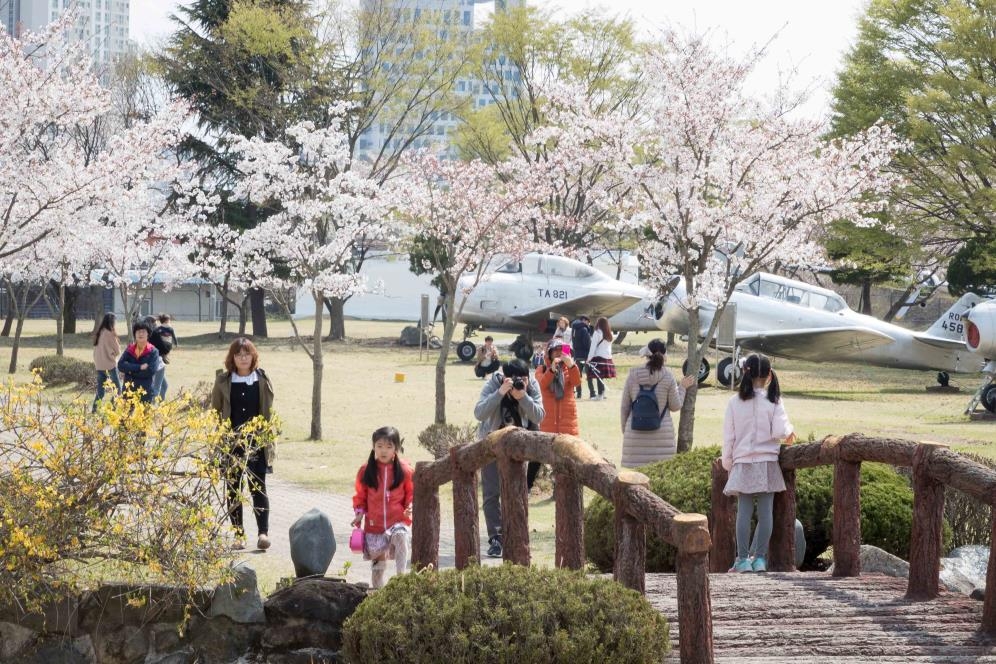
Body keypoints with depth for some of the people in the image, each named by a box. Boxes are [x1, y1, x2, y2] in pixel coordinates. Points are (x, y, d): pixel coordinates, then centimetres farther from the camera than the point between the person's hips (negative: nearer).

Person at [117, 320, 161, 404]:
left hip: (146, 393, -3)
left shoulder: (153, 352, -1)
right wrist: (139, 367, -15)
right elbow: (120, 365, -6)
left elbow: (150, 370, -14)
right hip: (128, 391, 3)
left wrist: (130, 371, -8)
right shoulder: (129, 349, 8)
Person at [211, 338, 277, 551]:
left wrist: (270, 441, 2)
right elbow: (215, 412, 6)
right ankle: (238, 535, 11)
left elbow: (269, 413, 6)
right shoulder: (223, 381, 2)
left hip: (257, 443, -1)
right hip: (231, 443, 1)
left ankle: (263, 532, -5)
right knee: (233, 489, 5)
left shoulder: (262, 380, 2)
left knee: (258, 487, -4)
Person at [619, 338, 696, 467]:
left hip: (636, 434, 1)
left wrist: (625, 429, 17)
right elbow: (675, 406, 2)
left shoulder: (633, 375, -1)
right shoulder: (667, 377, -6)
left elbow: (624, 407, 5)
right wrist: (682, 387, 18)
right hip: (662, 435, -1)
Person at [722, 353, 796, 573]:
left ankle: (742, 559, 2)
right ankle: (760, 558, 3)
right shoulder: (773, 402, -5)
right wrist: (789, 433, 9)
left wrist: (727, 464, 13)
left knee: (744, 512, 2)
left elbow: (728, 437, 3)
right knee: (765, 512, 3)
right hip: (767, 464, -1)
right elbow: (779, 431, -14)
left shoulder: (735, 402, -1)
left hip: (743, 464, 1)